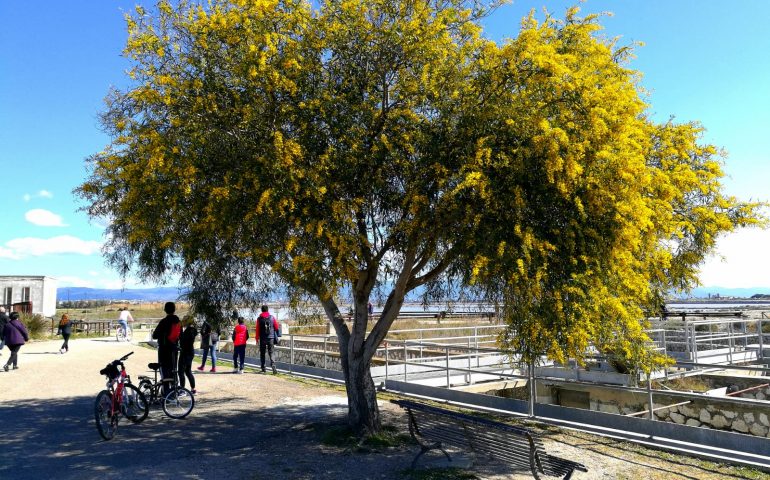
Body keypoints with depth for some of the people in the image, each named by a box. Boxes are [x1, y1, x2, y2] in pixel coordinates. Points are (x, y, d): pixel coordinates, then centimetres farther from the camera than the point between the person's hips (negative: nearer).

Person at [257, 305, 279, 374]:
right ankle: (273, 367, -15)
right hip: (271, 338, 1)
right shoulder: (272, 317, 0)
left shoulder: (259, 319, -2)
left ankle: (263, 369, 14)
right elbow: (276, 327, 4)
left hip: (262, 339, -1)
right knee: (271, 353, 3)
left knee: (262, 354, 12)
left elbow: (257, 329, -3)